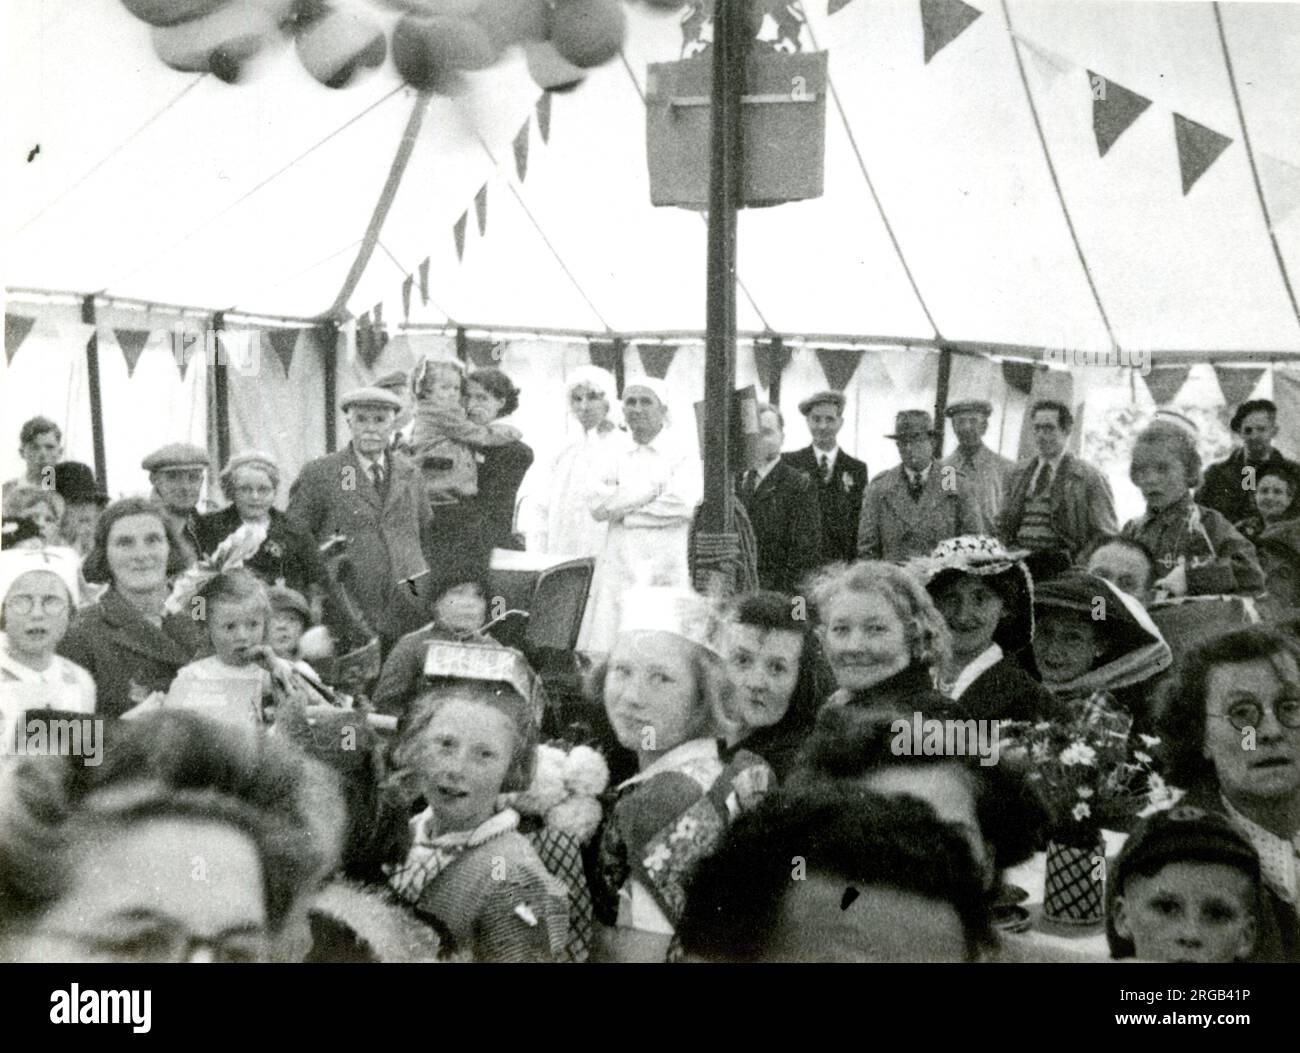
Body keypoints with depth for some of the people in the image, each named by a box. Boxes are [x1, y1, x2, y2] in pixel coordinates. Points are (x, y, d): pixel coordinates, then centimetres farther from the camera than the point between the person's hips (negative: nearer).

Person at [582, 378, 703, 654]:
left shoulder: (683, 454, 3)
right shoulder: (616, 458, 16)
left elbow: (682, 505, -12)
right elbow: (598, 506, 2)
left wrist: (621, 511, -4)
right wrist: (651, 489, -5)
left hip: (664, 570, -4)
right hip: (618, 568, 4)